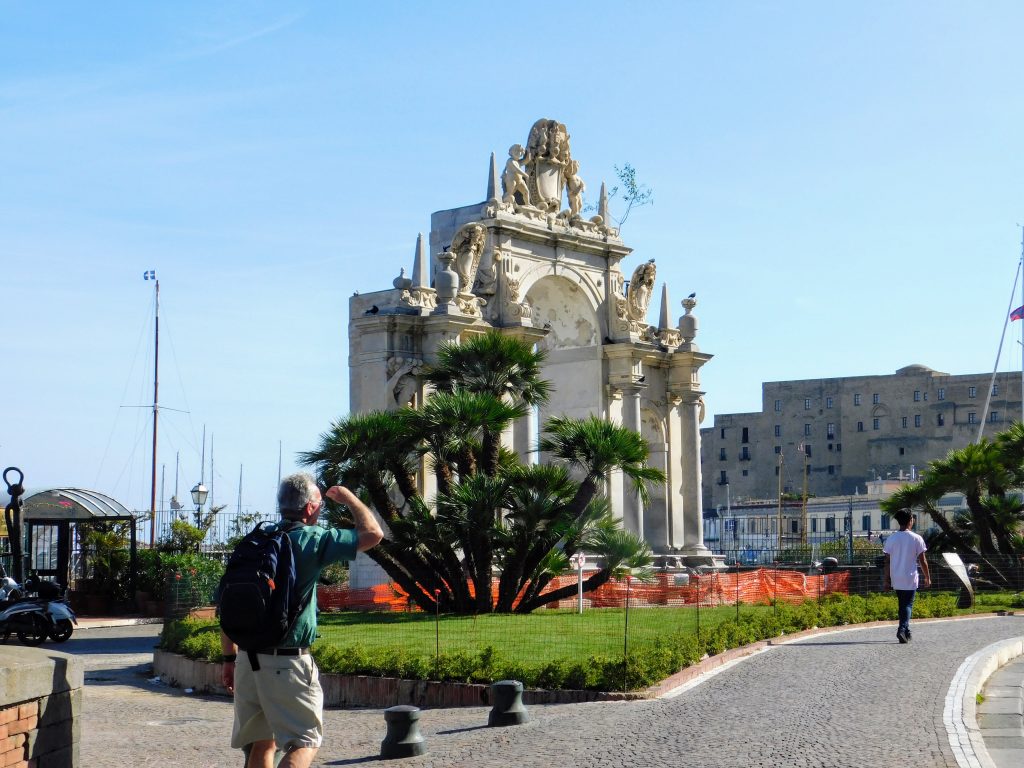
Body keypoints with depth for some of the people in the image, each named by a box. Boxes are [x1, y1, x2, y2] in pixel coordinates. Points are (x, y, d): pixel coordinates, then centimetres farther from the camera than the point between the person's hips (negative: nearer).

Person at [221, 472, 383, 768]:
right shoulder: (311, 540, -10)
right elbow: (373, 533, -9)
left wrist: (230, 658, 16)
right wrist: (349, 498, 7)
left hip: (248, 659, 6)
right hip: (287, 662, -6)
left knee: (261, 744, 17)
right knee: (305, 742, 2)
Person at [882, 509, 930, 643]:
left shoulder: (891, 539, 0)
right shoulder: (916, 539, -6)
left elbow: (887, 561, 0)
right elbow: (922, 561, -2)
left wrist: (887, 579, 6)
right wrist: (927, 577, 9)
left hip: (896, 579, 3)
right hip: (910, 579, -3)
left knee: (902, 604, 18)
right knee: (908, 605, 0)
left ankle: (906, 632, 23)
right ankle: (902, 629, -20)